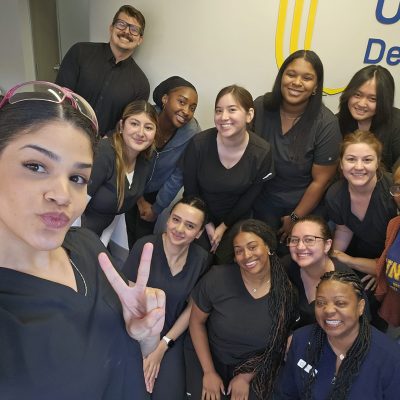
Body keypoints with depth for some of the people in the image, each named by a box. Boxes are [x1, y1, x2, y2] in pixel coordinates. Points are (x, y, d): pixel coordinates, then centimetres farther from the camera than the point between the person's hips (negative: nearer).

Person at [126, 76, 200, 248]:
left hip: (157, 193, 0)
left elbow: (177, 177, -14)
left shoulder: (192, 134, -25)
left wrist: (157, 209, -6)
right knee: (130, 234, 10)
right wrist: (140, 200, -7)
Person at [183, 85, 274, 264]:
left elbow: (249, 197, -8)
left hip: (236, 220, 1)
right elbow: (190, 190, -10)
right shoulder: (198, 144, -24)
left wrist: (224, 227, -4)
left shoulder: (262, 153, -21)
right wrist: (207, 224, -6)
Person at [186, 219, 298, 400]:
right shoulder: (217, 278, -20)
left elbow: (277, 344, -2)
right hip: (208, 358, -1)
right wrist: (209, 372, -7)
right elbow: (197, 321, -7)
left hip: (255, 371, 1)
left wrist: (246, 377, -4)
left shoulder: (286, 291, -15)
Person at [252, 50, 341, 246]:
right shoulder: (260, 107, -11)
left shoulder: (326, 124, -18)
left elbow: (320, 181, -12)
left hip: (307, 206, -2)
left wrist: (295, 218, -8)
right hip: (264, 201, 2)